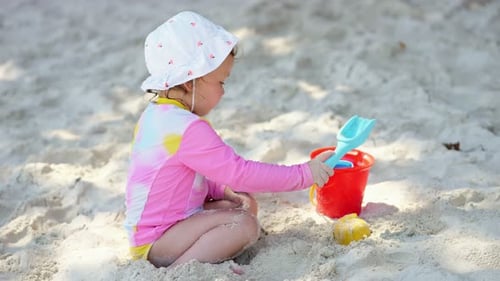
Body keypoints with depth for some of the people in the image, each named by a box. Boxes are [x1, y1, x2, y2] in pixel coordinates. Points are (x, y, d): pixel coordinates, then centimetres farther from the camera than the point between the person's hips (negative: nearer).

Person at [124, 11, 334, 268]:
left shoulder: (157, 113, 7)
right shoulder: (188, 129, -25)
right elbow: (241, 173, -24)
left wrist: (223, 189, 3)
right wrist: (305, 174, -16)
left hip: (148, 226, 10)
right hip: (155, 243, -10)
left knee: (246, 205, 12)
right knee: (243, 225, -22)